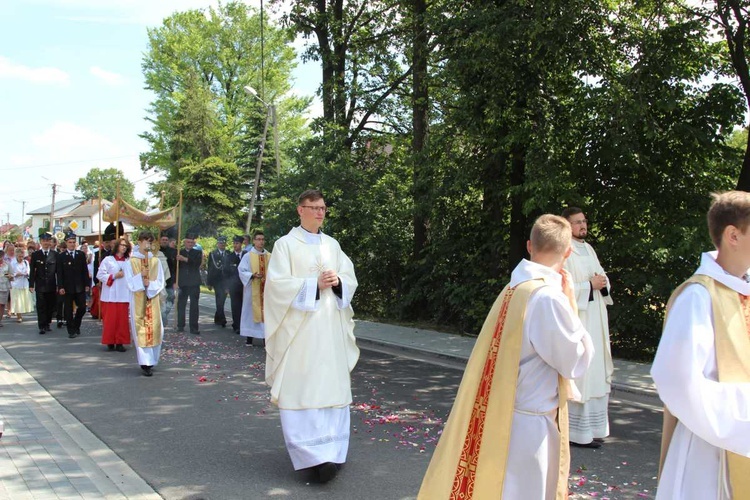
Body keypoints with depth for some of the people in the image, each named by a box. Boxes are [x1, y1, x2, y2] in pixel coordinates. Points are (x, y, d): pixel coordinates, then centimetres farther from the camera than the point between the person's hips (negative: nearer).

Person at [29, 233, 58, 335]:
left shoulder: (55, 254, 3)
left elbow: (58, 270, 3)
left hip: (52, 285, 1)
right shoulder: (35, 255, 4)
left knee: (51, 306, 7)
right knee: (41, 306, -1)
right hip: (40, 285, -1)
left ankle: (47, 323, 23)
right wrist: (31, 285, -3)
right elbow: (32, 271, 3)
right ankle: (42, 326, 3)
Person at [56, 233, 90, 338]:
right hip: (67, 287, -2)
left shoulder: (81, 255, 6)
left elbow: (85, 270, 7)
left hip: (80, 287, 2)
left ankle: (76, 325, 25)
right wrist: (60, 287, -10)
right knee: (68, 310, 3)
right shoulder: (62, 256, 0)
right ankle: (71, 331, 10)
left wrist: (86, 284, 1)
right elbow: (59, 273, -2)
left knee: (82, 307, 2)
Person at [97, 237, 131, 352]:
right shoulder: (108, 260, 2)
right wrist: (114, 276, -11)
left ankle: (120, 342, 9)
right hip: (111, 294, -2)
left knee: (122, 319, 2)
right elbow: (100, 275, -3)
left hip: (124, 294, 2)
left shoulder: (129, 261, 8)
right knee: (111, 319, 0)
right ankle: (110, 342, 10)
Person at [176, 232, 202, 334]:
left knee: (194, 305, -2)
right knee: (181, 304, 2)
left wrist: (185, 259, -22)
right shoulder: (179, 253, 9)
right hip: (182, 283, 1)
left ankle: (194, 328, -1)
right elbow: (175, 267, 7)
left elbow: (198, 262, -12)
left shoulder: (197, 252, 7)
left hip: (194, 283, -1)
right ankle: (180, 326, 11)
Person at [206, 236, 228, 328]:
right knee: (220, 300, -10)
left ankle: (217, 319, 22)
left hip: (226, 281, 2)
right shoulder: (212, 254, 3)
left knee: (221, 301, 8)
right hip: (217, 280, -2)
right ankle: (222, 320, -8)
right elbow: (210, 269, 2)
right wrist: (209, 282, -3)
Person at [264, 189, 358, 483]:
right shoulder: (285, 244, 0)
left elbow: (351, 279, 11)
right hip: (299, 327, -4)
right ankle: (311, 454, -4)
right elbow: (277, 283, -10)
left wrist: (337, 281, -11)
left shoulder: (332, 245, 14)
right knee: (301, 388, -6)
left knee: (332, 386, 2)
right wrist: (315, 284, -15)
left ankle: (328, 451, 11)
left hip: (331, 328, 4)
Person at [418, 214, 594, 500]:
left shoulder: (515, 288, 4)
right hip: (527, 423, -8)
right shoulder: (548, 297, -22)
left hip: (504, 414, 8)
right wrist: (571, 303, -7)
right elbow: (576, 362, -12)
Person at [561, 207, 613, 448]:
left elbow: (602, 276, 20)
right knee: (579, 374, -8)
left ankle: (593, 426, 23)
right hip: (576, 322, -9)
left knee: (596, 372, 13)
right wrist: (590, 285, -17)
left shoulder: (588, 248, 15)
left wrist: (603, 281, -2)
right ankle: (579, 431, 0)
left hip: (595, 322, 9)